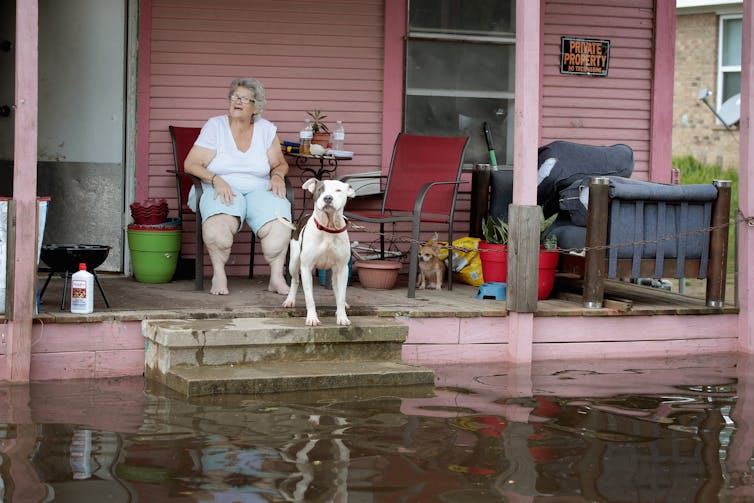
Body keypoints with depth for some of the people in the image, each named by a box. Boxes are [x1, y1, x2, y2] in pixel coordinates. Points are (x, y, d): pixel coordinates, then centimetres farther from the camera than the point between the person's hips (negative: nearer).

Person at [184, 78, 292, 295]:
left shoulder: (266, 129, 12)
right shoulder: (215, 126, 4)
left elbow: (280, 163, 20)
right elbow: (190, 164, -2)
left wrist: (277, 175, -5)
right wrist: (215, 180, -18)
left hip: (259, 190, 2)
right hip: (222, 190, -2)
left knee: (278, 226, -31)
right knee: (218, 224, -38)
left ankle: (276, 276, -18)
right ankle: (218, 274, -21)